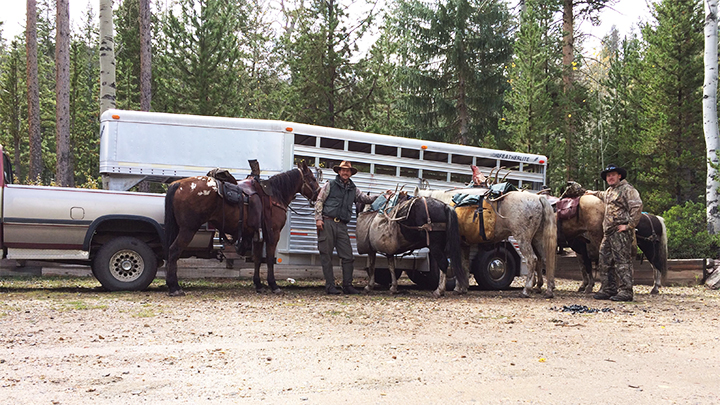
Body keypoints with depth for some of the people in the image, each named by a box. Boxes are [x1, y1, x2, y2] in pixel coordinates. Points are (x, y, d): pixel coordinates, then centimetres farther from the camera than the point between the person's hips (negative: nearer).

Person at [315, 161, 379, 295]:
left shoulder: (353, 189, 18)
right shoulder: (330, 185, 6)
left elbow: (366, 199, 16)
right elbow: (319, 201, 3)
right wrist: (318, 218, -8)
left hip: (342, 225, 4)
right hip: (327, 223, -4)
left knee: (348, 257, -1)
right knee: (326, 256, -2)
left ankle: (347, 285, 6)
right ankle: (330, 286, 3)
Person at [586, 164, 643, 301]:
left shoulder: (627, 189, -7)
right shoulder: (609, 191, 22)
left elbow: (637, 206, -19)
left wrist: (629, 225, -20)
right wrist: (594, 193, 50)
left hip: (621, 232, -9)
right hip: (608, 232, 10)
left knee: (622, 261, -9)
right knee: (605, 261, 10)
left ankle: (625, 291, -6)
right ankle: (608, 289, 18)